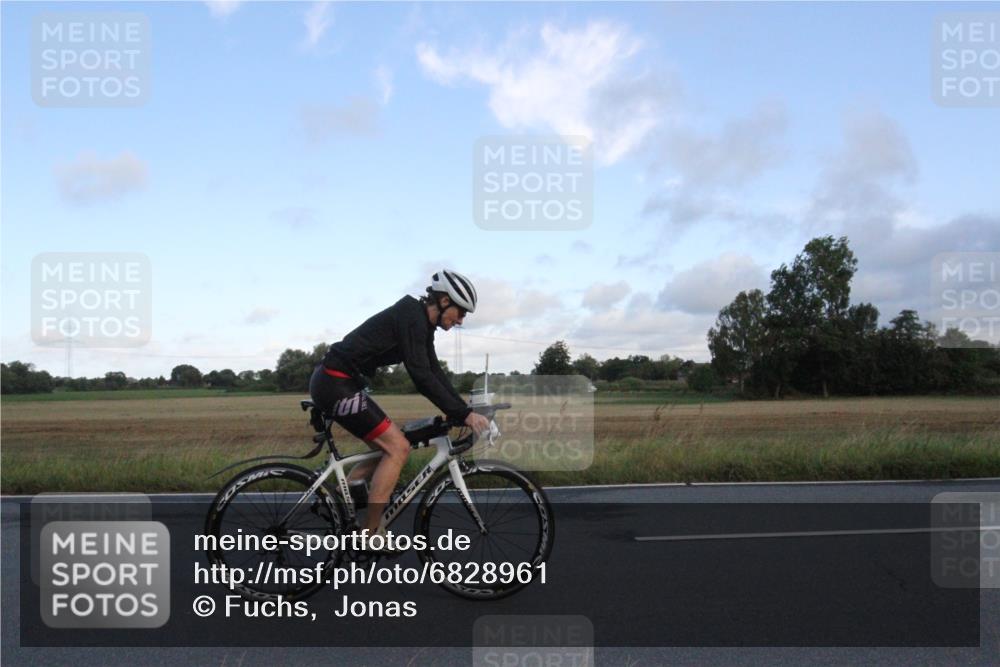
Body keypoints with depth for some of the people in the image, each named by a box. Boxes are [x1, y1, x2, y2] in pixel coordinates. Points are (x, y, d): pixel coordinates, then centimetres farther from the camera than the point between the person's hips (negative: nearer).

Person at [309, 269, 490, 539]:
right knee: (398, 448, -10)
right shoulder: (411, 316, -17)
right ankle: (368, 536, -4)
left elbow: (435, 373, 14)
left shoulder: (422, 323, 13)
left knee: (388, 447, 14)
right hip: (336, 383, -10)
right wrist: (463, 414, -21)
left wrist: (465, 411, 8)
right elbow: (422, 377, -23)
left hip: (335, 383, 10)